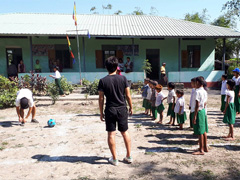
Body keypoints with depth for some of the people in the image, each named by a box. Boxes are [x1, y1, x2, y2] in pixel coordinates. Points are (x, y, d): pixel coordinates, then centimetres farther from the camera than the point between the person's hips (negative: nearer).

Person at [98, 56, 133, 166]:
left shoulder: (103, 81, -6)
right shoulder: (123, 78, -4)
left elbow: (101, 99, -4)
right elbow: (128, 96, -2)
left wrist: (101, 113, 4)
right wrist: (131, 107, 11)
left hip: (110, 110, -1)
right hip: (122, 109, 2)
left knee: (111, 134, 7)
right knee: (125, 132, 15)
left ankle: (114, 159, 16)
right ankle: (129, 156, 22)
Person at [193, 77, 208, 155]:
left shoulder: (198, 91, -18)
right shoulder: (205, 91, 10)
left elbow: (197, 105, -21)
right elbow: (205, 103, 14)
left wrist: (195, 116, -18)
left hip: (199, 111, -9)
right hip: (204, 111, 9)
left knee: (200, 132, -2)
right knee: (204, 130, 15)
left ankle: (201, 150, 4)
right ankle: (205, 147, 25)